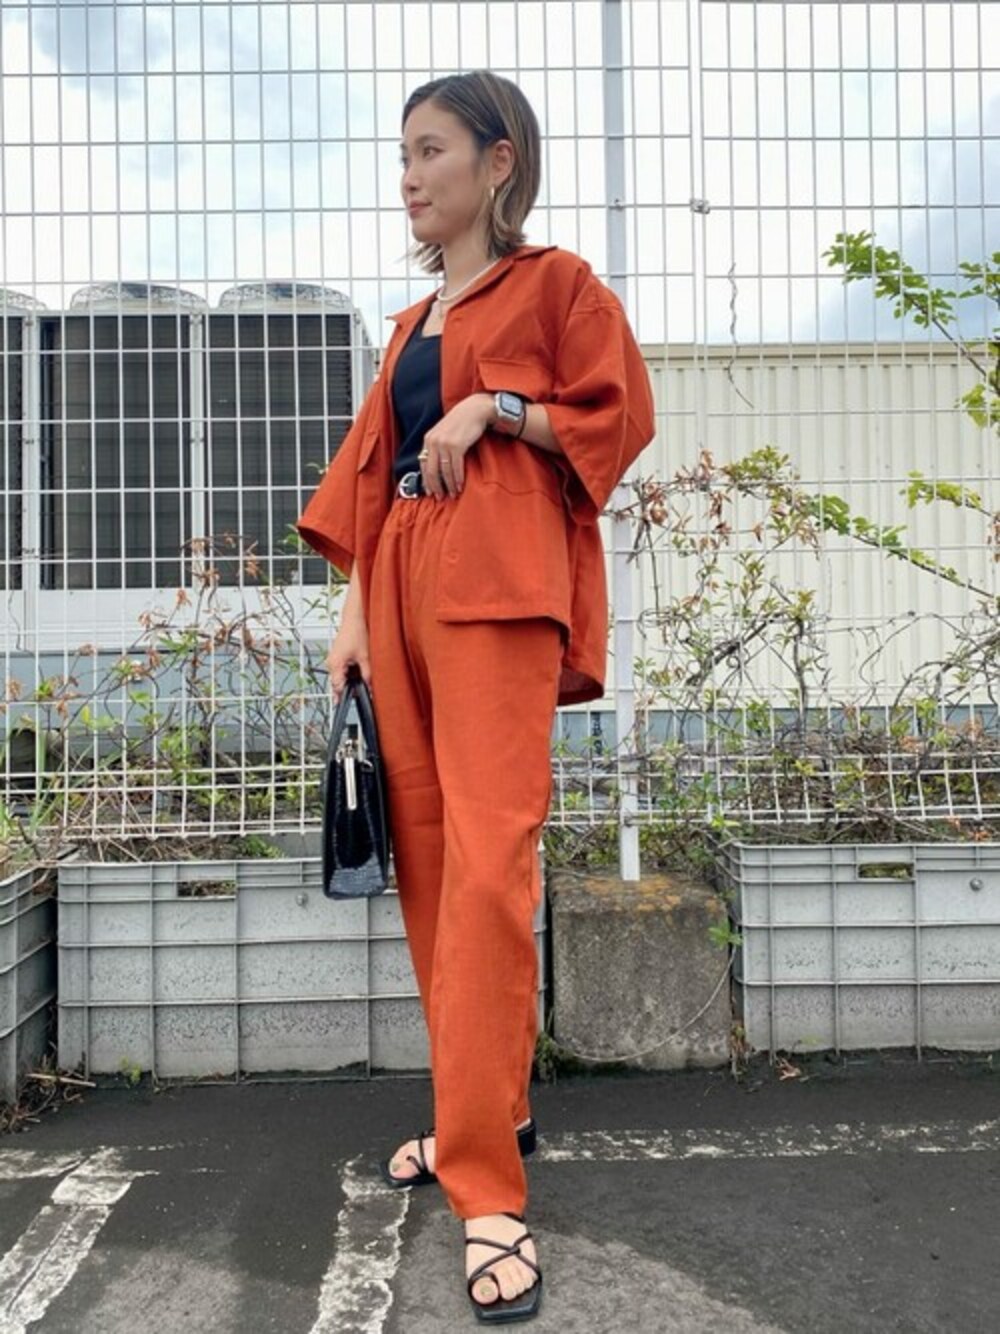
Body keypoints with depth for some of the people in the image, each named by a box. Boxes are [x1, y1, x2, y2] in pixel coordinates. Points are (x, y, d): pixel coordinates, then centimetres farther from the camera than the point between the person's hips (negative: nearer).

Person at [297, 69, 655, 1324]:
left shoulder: (555, 282, 9)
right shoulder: (411, 324, 25)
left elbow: (620, 413, 1)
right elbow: (371, 467, 19)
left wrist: (493, 409, -10)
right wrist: (354, 607, 8)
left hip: (496, 582, -7)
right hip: (401, 585, 7)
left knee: (486, 857, -16)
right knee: (425, 851, 6)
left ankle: (487, 1186, -13)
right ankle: (489, 1106, 20)